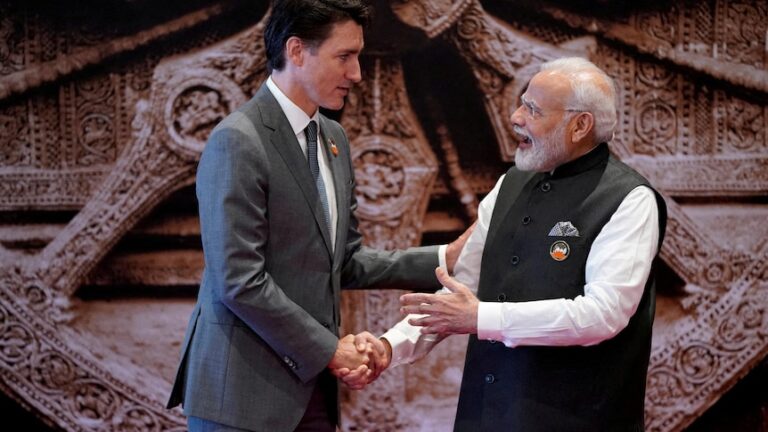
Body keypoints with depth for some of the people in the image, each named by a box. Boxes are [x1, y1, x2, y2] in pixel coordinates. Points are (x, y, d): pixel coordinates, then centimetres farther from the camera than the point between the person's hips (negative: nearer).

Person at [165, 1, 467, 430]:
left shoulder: (333, 137, 11)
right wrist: (330, 350, -12)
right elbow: (240, 282, -19)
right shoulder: (238, 141, -15)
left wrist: (443, 259, 3)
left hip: (310, 385, 7)